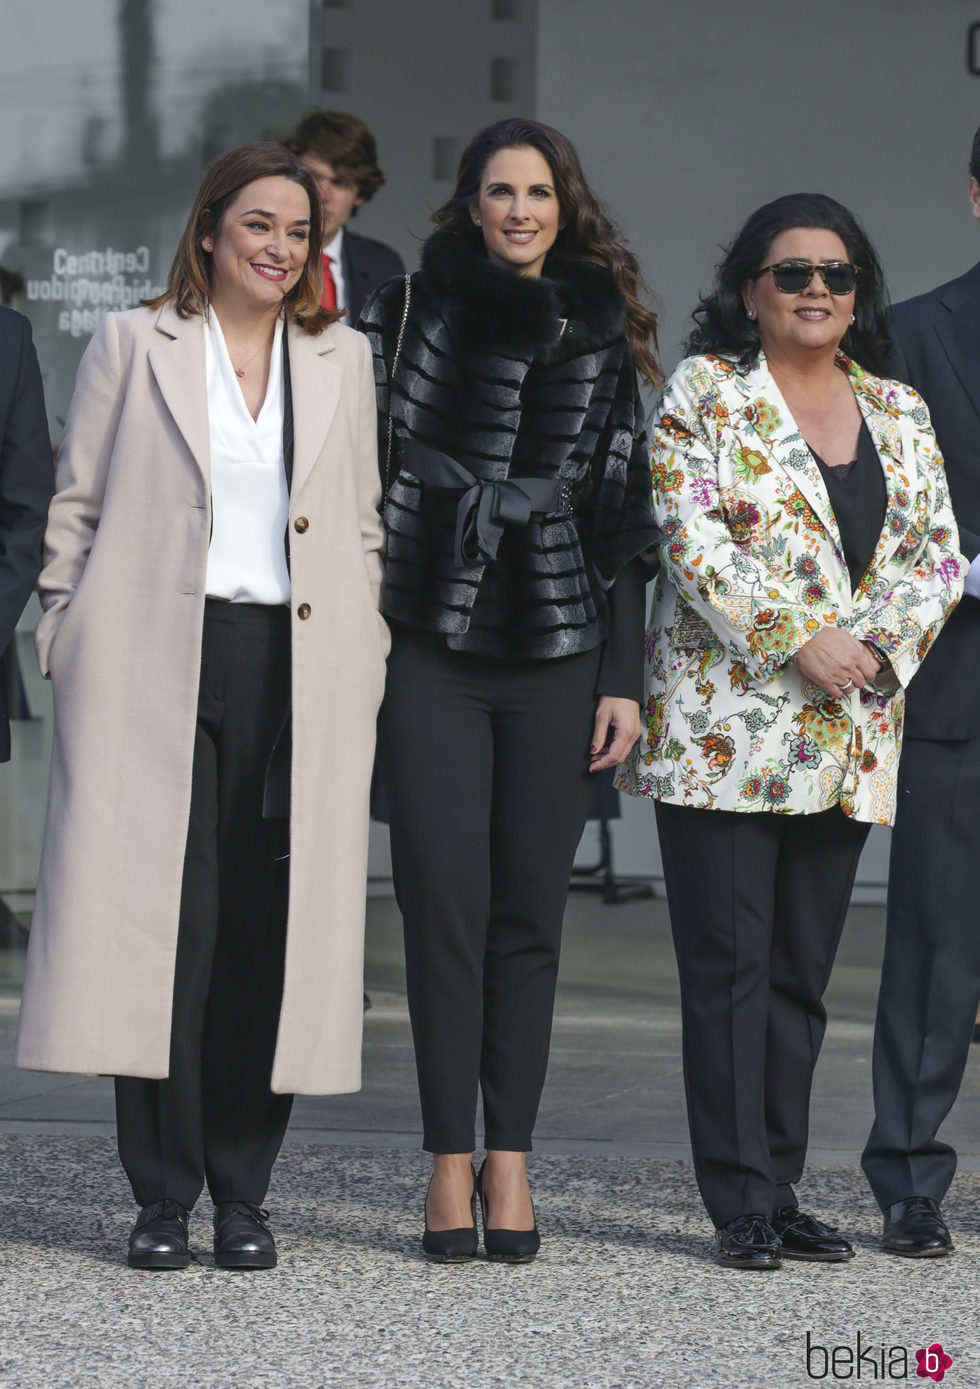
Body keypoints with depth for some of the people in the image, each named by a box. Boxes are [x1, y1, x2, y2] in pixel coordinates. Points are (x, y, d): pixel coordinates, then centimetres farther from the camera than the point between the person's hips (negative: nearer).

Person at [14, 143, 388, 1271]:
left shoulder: (343, 361, 16)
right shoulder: (132, 345, 8)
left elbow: (363, 529, 18)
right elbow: (74, 511, 8)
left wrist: (363, 670, 10)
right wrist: (70, 657, 1)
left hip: (297, 671, 3)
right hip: (154, 666, -2)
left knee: (273, 932, 0)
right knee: (163, 919, -6)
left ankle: (242, 1196, 8)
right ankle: (162, 1197, 2)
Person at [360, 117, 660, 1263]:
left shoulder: (603, 335, 10)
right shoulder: (410, 311, 4)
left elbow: (623, 516, 10)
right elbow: (366, 468, 3)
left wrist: (624, 677, 5)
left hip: (558, 652, 2)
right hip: (431, 646, -2)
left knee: (530, 911, 3)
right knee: (445, 903, -4)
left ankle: (509, 1161, 10)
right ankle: (450, 1162, 3)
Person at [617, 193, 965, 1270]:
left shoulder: (897, 411, 15)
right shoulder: (705, 392, 0)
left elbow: (937, 554, 10)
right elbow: (694, 540, -10)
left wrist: (879, 645, -8)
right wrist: (799, 643, -16)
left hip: (847, 736, 5)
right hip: (725, 724, -5)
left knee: (803, 971, 8)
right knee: (730, 965, -5)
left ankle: (779, 1191, 14)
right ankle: (741, 1205, -2)